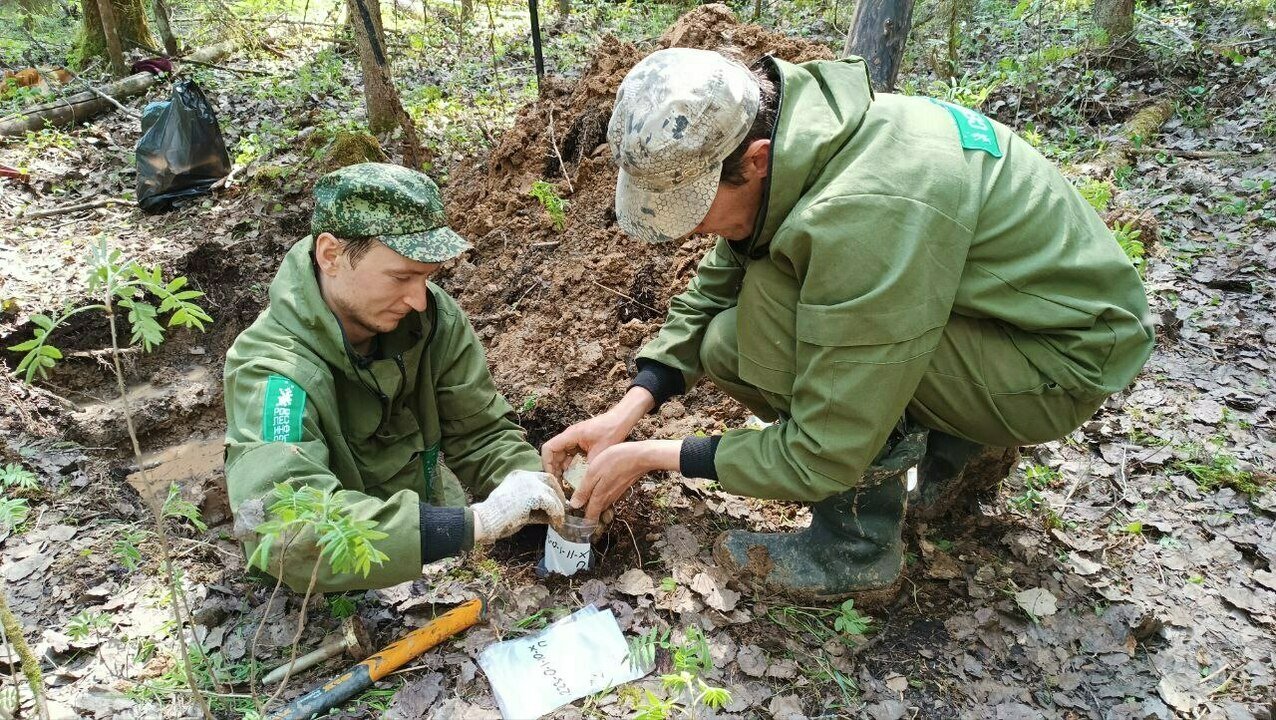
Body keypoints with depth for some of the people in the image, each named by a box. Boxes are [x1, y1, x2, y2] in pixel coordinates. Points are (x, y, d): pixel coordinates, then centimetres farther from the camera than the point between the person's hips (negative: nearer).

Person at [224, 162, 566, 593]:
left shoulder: (432, 318, -10)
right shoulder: (273, 370, -26)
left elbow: (480, 433, -1)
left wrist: (524, 480, -23)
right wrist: (474, 523, -41)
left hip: (433, 558, 5)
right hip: (331, 603, -5)